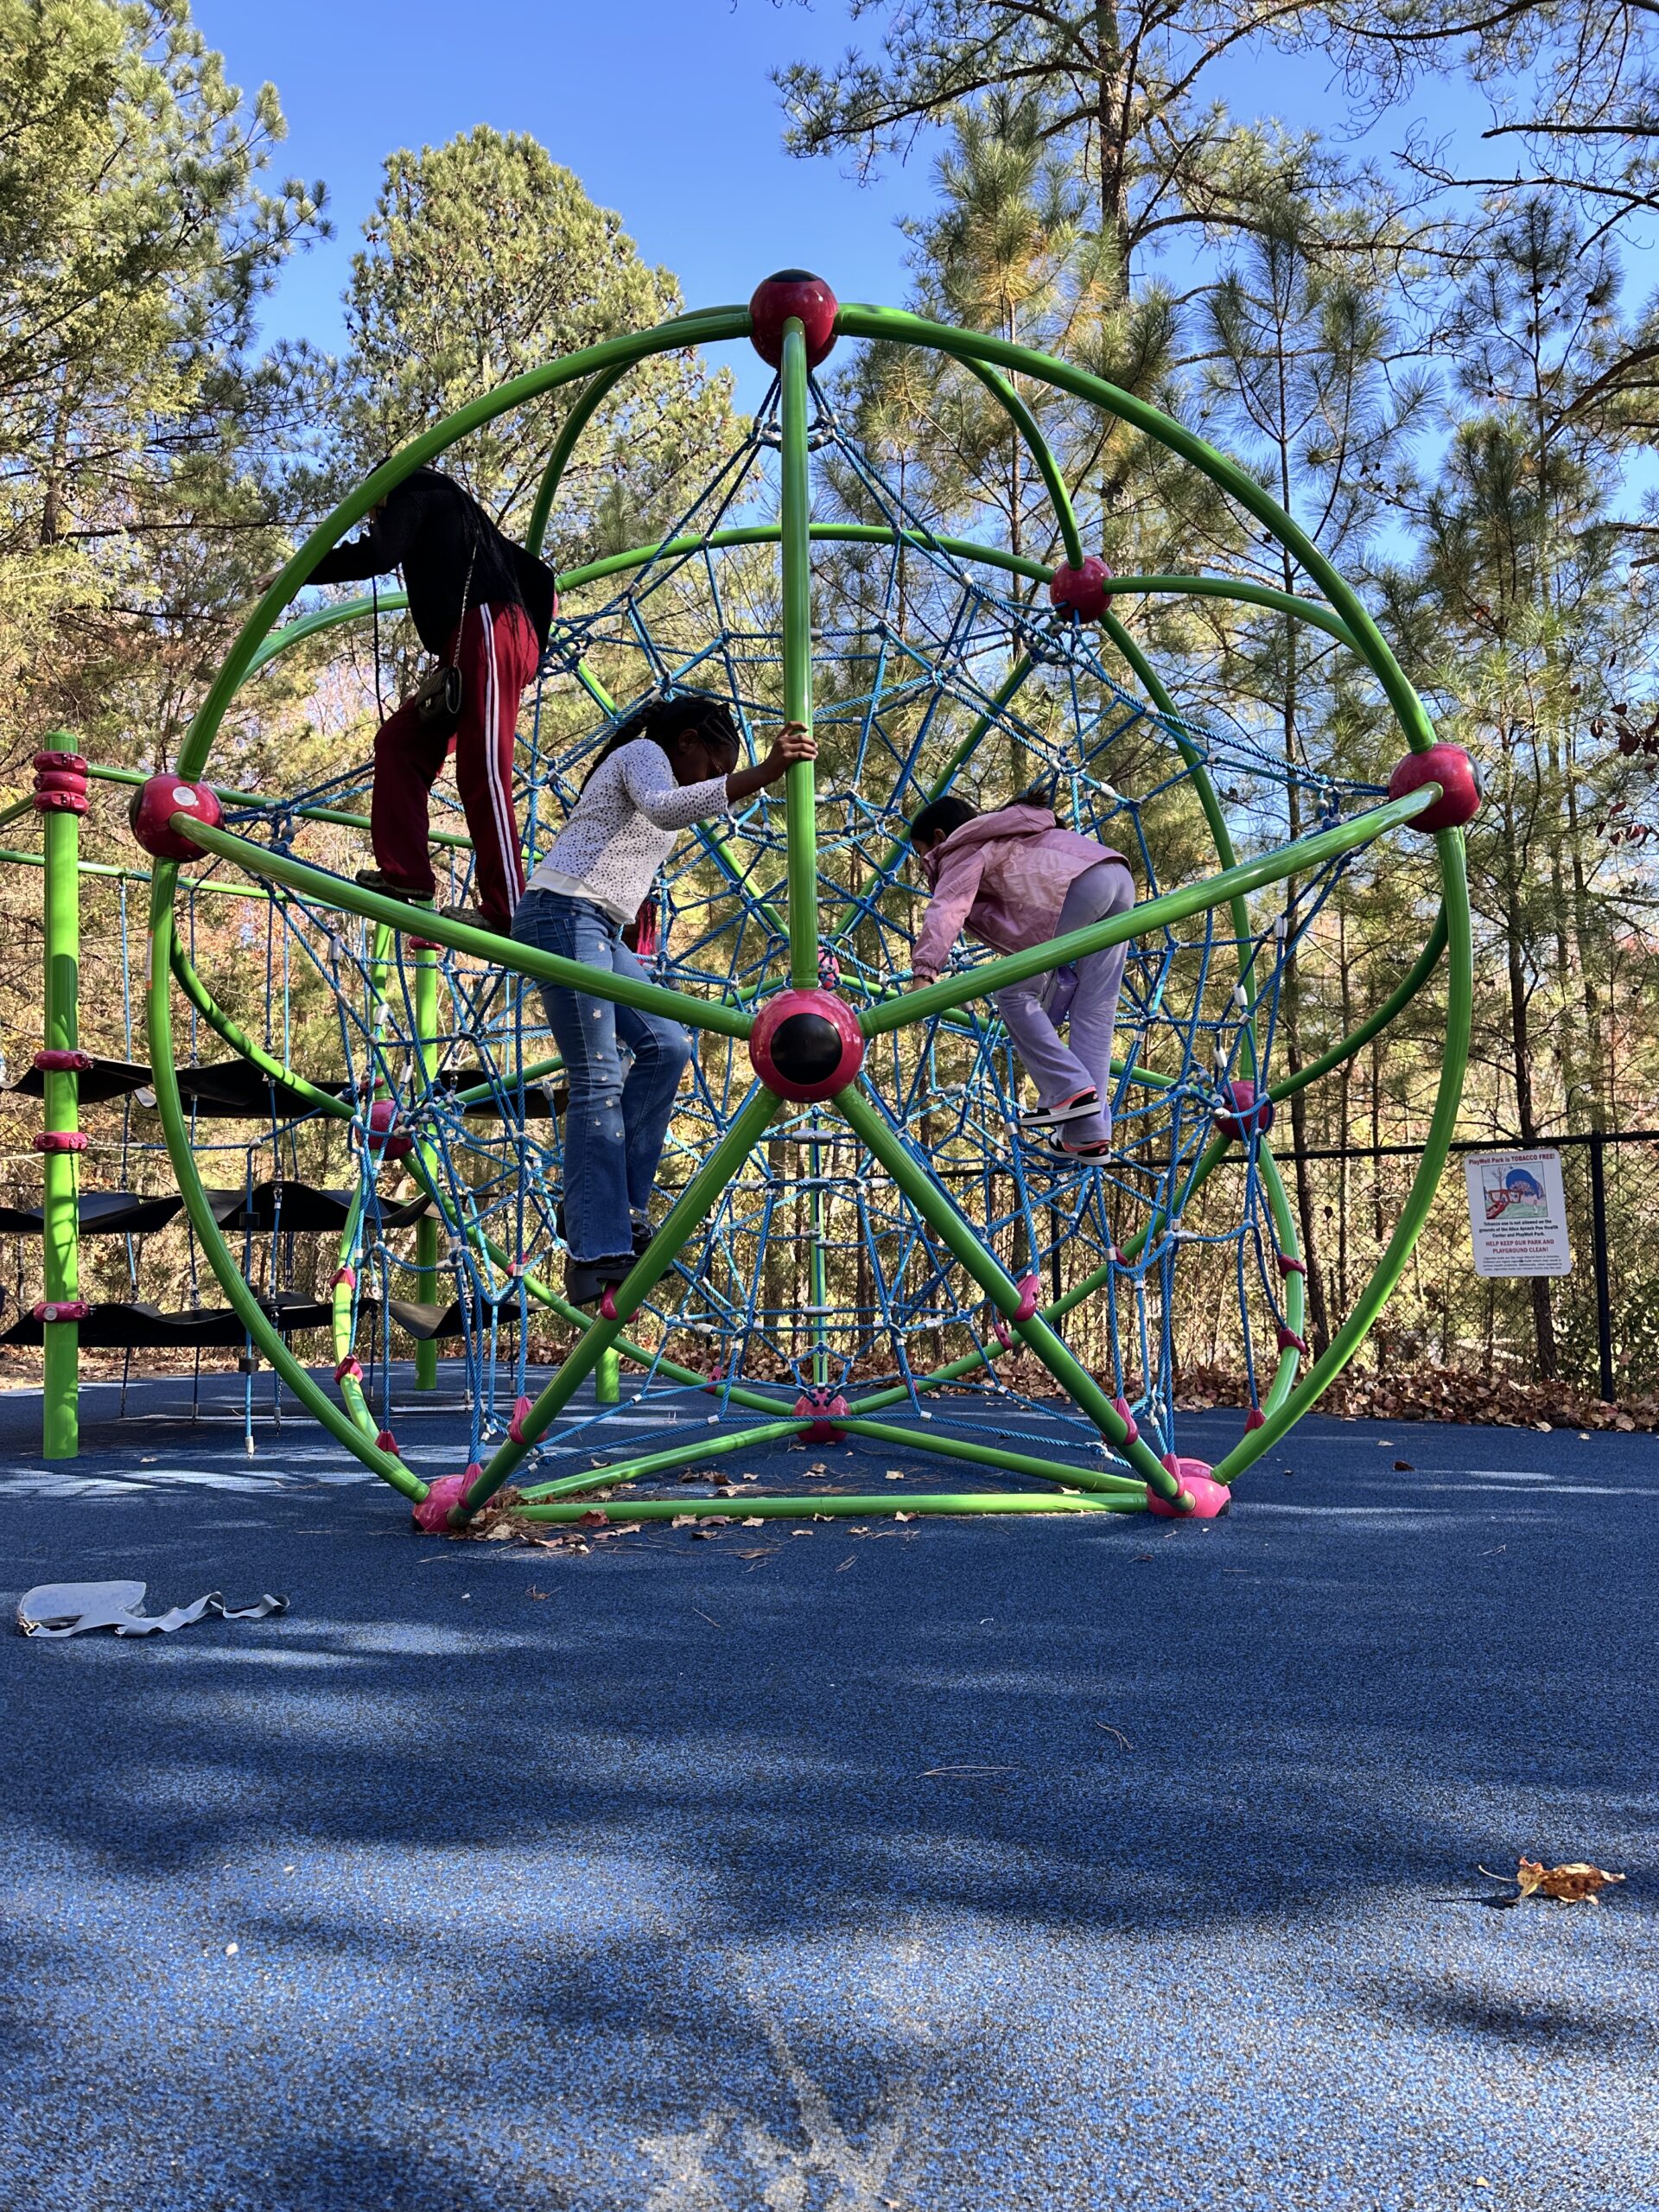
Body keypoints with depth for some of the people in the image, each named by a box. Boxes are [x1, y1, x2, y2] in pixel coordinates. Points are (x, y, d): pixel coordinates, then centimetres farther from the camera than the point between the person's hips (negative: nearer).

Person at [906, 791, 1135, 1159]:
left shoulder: (964, 852, 10)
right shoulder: (1003, 841, 36)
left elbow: (946, 909, -11)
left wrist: (923, 970, -23)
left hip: (1077, 887, -9)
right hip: (1120, 874, 9)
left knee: (1013, 993, 2)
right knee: (1094, 1011, 9)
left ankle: (1069, 1089, -4)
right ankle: (1089, 1134, 9)